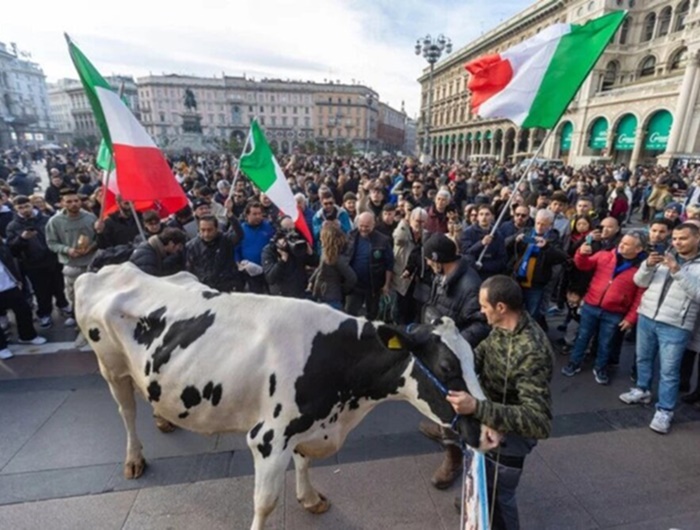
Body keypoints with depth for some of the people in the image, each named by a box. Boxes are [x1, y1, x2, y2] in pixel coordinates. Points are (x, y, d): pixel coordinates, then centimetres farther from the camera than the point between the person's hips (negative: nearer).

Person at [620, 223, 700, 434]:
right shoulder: (665, 258, 9)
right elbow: (640, 281, 5)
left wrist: (677, 270, -24)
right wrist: (648, 265, -13)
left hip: (675, 327, -4)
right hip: (646, 317, 4)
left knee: (669, 371, 2)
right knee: (643, 359, 18)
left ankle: (664, 411, 13)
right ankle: (642, 390, 37)